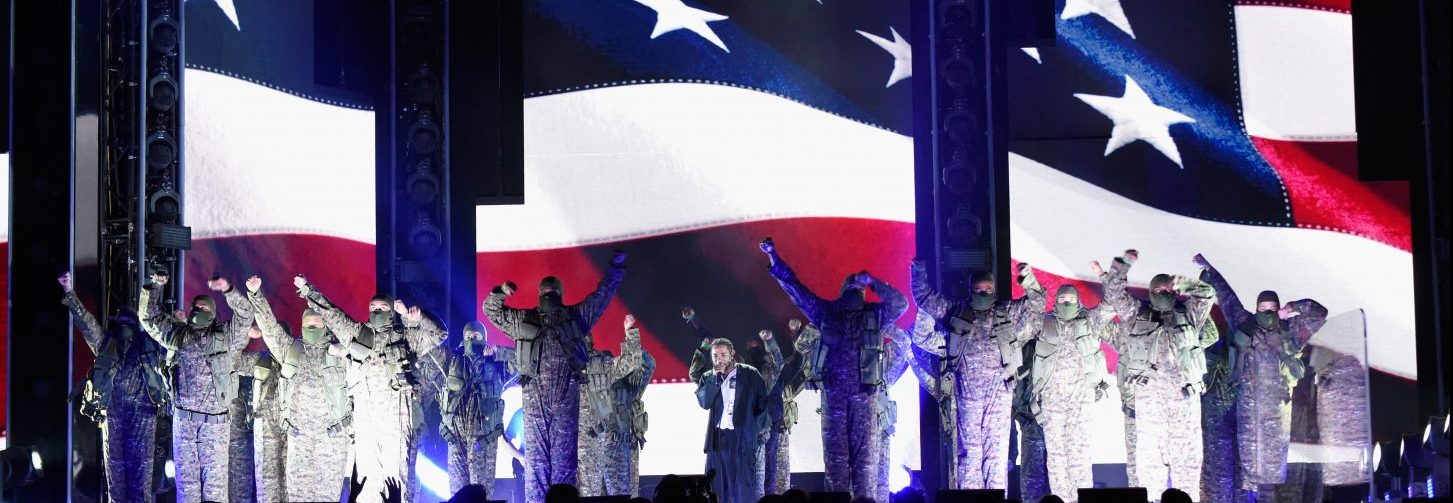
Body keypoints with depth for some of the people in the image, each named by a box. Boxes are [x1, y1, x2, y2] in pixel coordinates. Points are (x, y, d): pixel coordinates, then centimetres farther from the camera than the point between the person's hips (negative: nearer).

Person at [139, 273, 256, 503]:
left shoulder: (226, 336, 8)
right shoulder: (178, 335, 15)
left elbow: (244, 314, -6)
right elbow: (149, 317, 19)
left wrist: (228, 290, -21)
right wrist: (151, 288, 7)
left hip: (215, 422, -3)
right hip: (183, 419, 3)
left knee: (215, 482, -4)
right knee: (186, 478, 3)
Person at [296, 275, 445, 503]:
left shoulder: (406, 336, 15)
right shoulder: (356, 332, 22)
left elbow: (438, 334, 8)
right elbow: (330, 312, 27)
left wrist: (415, 318, -5)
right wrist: (307, 289, 27)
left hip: (397, 415, -3)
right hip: (365, 415, 3)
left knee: (398, 475, -9)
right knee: (367, 478, -2)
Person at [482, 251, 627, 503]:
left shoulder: (576, 315, 14)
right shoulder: (522, 319, 15)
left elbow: (602, 295, 20)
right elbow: (491, 311, 23)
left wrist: (615, 268, 18)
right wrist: (500, 292, 5)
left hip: (566, 396, 0)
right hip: (535, 397, 0)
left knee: (564, 456, -1)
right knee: (536, 457, -1)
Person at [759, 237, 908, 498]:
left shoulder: (875, 314, 12)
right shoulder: (827, 311, 13)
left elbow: (901, 303, 2)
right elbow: (794, 288, 15)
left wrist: (872, 281, -1)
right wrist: (774, 257, 15)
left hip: (865, 392, 0)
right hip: (833, 390, 0)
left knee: (865, 452, -2)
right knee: (835, 451, -1)